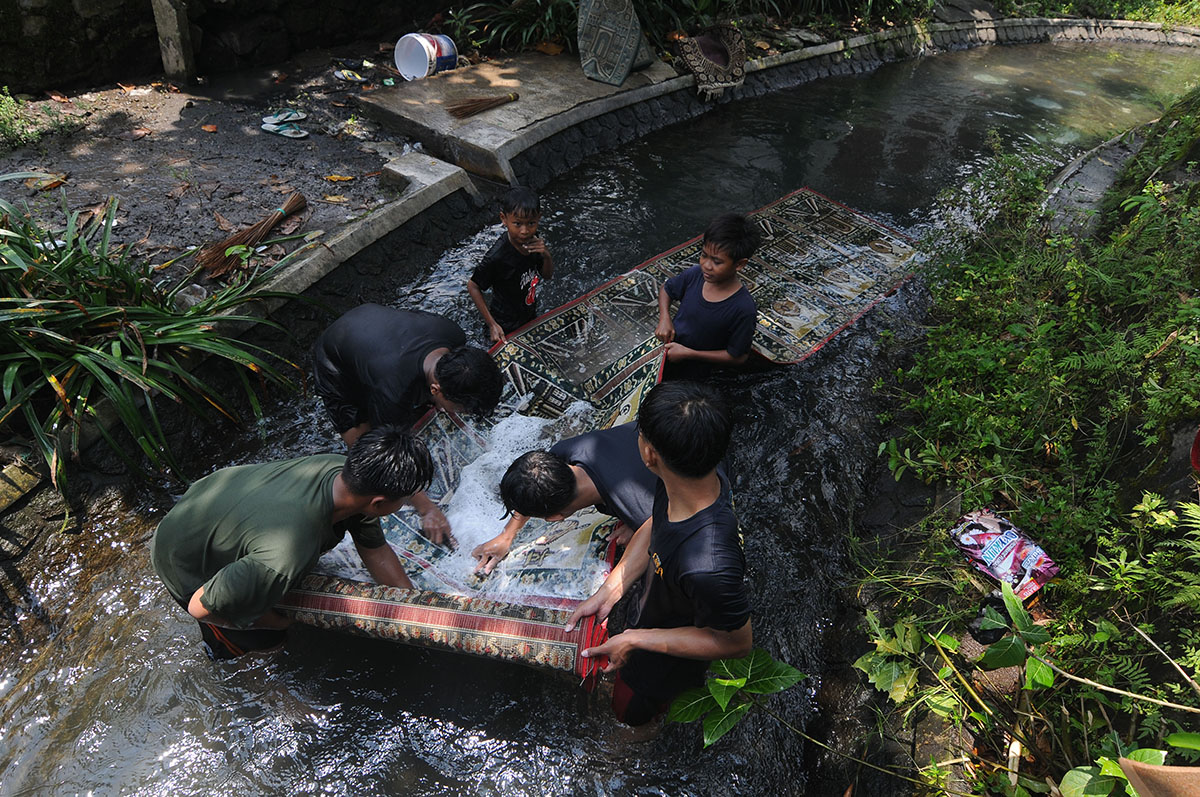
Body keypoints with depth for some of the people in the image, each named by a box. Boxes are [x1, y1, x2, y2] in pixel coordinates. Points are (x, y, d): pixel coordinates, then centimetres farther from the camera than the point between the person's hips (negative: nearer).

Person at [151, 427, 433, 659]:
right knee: (268, 639, 10)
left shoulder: (342, 469, -25)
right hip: (185, 561, -5)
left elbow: (376, 551, -9)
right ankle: (218, 639, 38)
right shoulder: (284, 561, -46)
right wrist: (279, 621, -14)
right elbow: (200, 607, -30)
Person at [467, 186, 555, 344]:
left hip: (530, 317, 7)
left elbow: (546, 275, 0)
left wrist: (546, 255, -23)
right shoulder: (497, 257, -34)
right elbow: (473, 286, -21)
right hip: (505, 328, -7)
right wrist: (492, 325, -22)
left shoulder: (531, 240, -14)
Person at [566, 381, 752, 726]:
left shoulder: (707, 565, -50)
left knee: (631, 712, 27)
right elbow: (655, 527, -5)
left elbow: (735, 643, -29)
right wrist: (609, 591, -11)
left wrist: (636, 640, -24)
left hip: (668, 663, -6)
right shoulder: (702, 475, -27)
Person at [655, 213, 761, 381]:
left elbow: (737, 357, -19)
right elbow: (665, 288, 5)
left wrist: (688, 354, -22)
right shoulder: (696, 274, -16)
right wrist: (664, 319, -13)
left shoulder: (744, 309, -30)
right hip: (666, 351, 5)